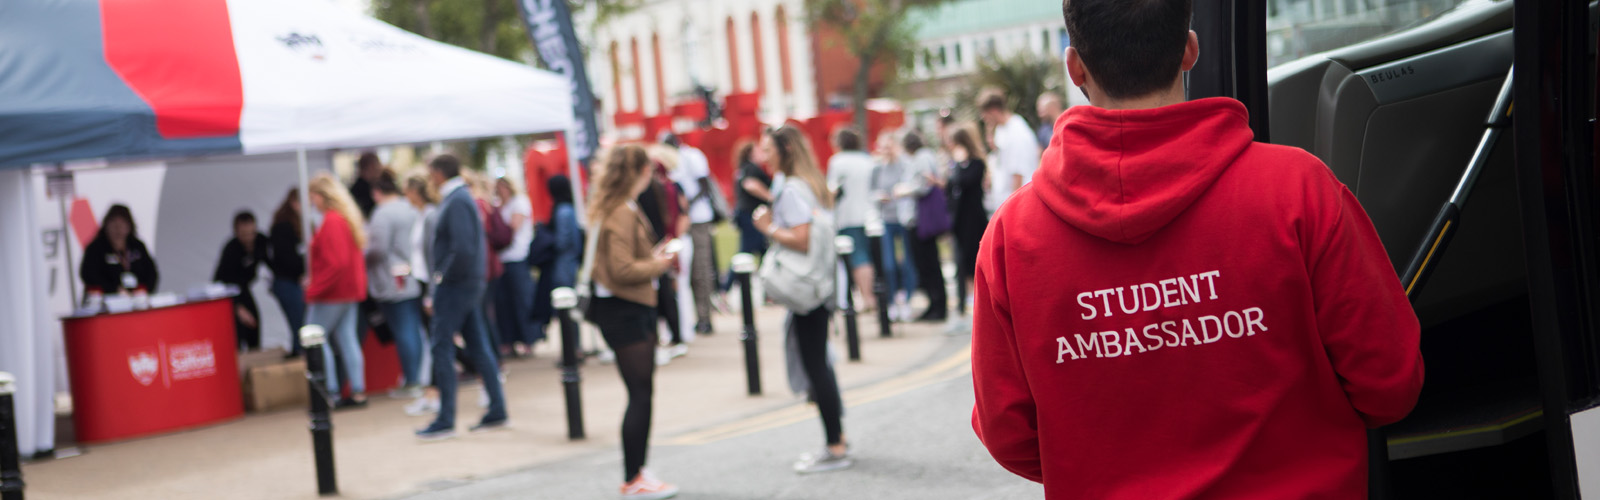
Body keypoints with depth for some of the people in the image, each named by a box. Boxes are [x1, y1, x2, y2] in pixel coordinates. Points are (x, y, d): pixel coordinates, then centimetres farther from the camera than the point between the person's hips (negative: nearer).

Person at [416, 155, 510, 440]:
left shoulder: (456, 202, -17)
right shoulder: (462, 197, 14)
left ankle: (445, 421, -4)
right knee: (479, 347, 11)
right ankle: (497, 412, 15)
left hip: (455, 286, -10)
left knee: (441, 348, -6)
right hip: (470, 284, 10)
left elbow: (463, 248, -26)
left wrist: (442, 277, -15)